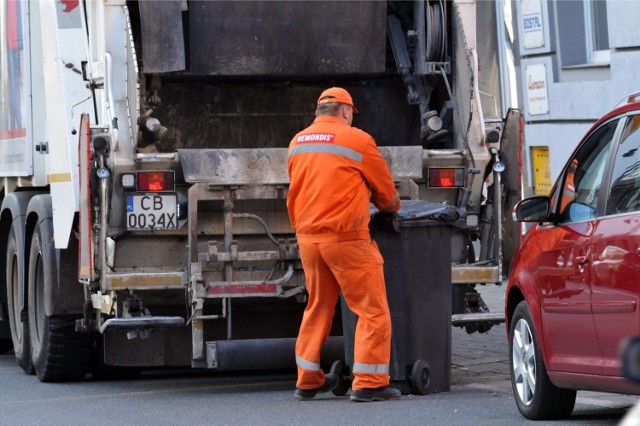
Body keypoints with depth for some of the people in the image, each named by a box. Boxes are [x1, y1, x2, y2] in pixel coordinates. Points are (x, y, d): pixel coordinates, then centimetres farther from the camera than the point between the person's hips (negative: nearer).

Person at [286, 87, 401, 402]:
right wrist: (391, 207, 27)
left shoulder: (297, 143, 11)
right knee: (372, 309, -1)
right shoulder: (356, 140, -5)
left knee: (317, 308, 19)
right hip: (345, 235, -7)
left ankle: (308, 381, 24)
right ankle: (368, 383, -6)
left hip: (307, 235, 7)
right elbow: (384, 189, 6)